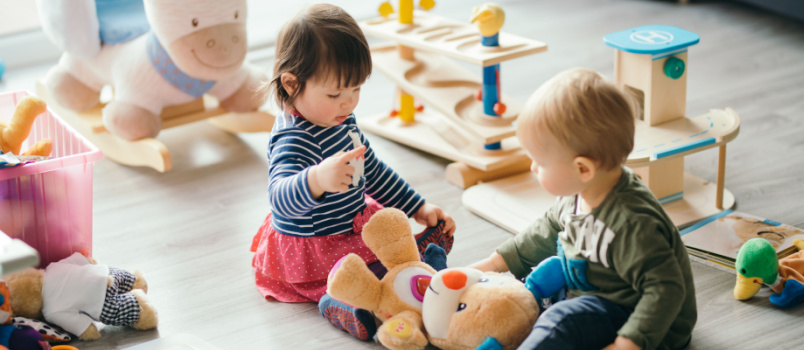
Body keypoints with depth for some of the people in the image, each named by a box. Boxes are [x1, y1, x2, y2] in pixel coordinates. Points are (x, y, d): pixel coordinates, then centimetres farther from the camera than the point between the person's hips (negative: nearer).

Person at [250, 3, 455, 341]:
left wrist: (417, 206, 18)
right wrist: (317, 180, -67)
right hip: (313, 254, -11)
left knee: (438, 231, 13)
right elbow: (281, 198, -47)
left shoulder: (339, 120, 5)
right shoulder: (294, 139, -28)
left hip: (353, 222, 11)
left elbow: (372, 169, 20)